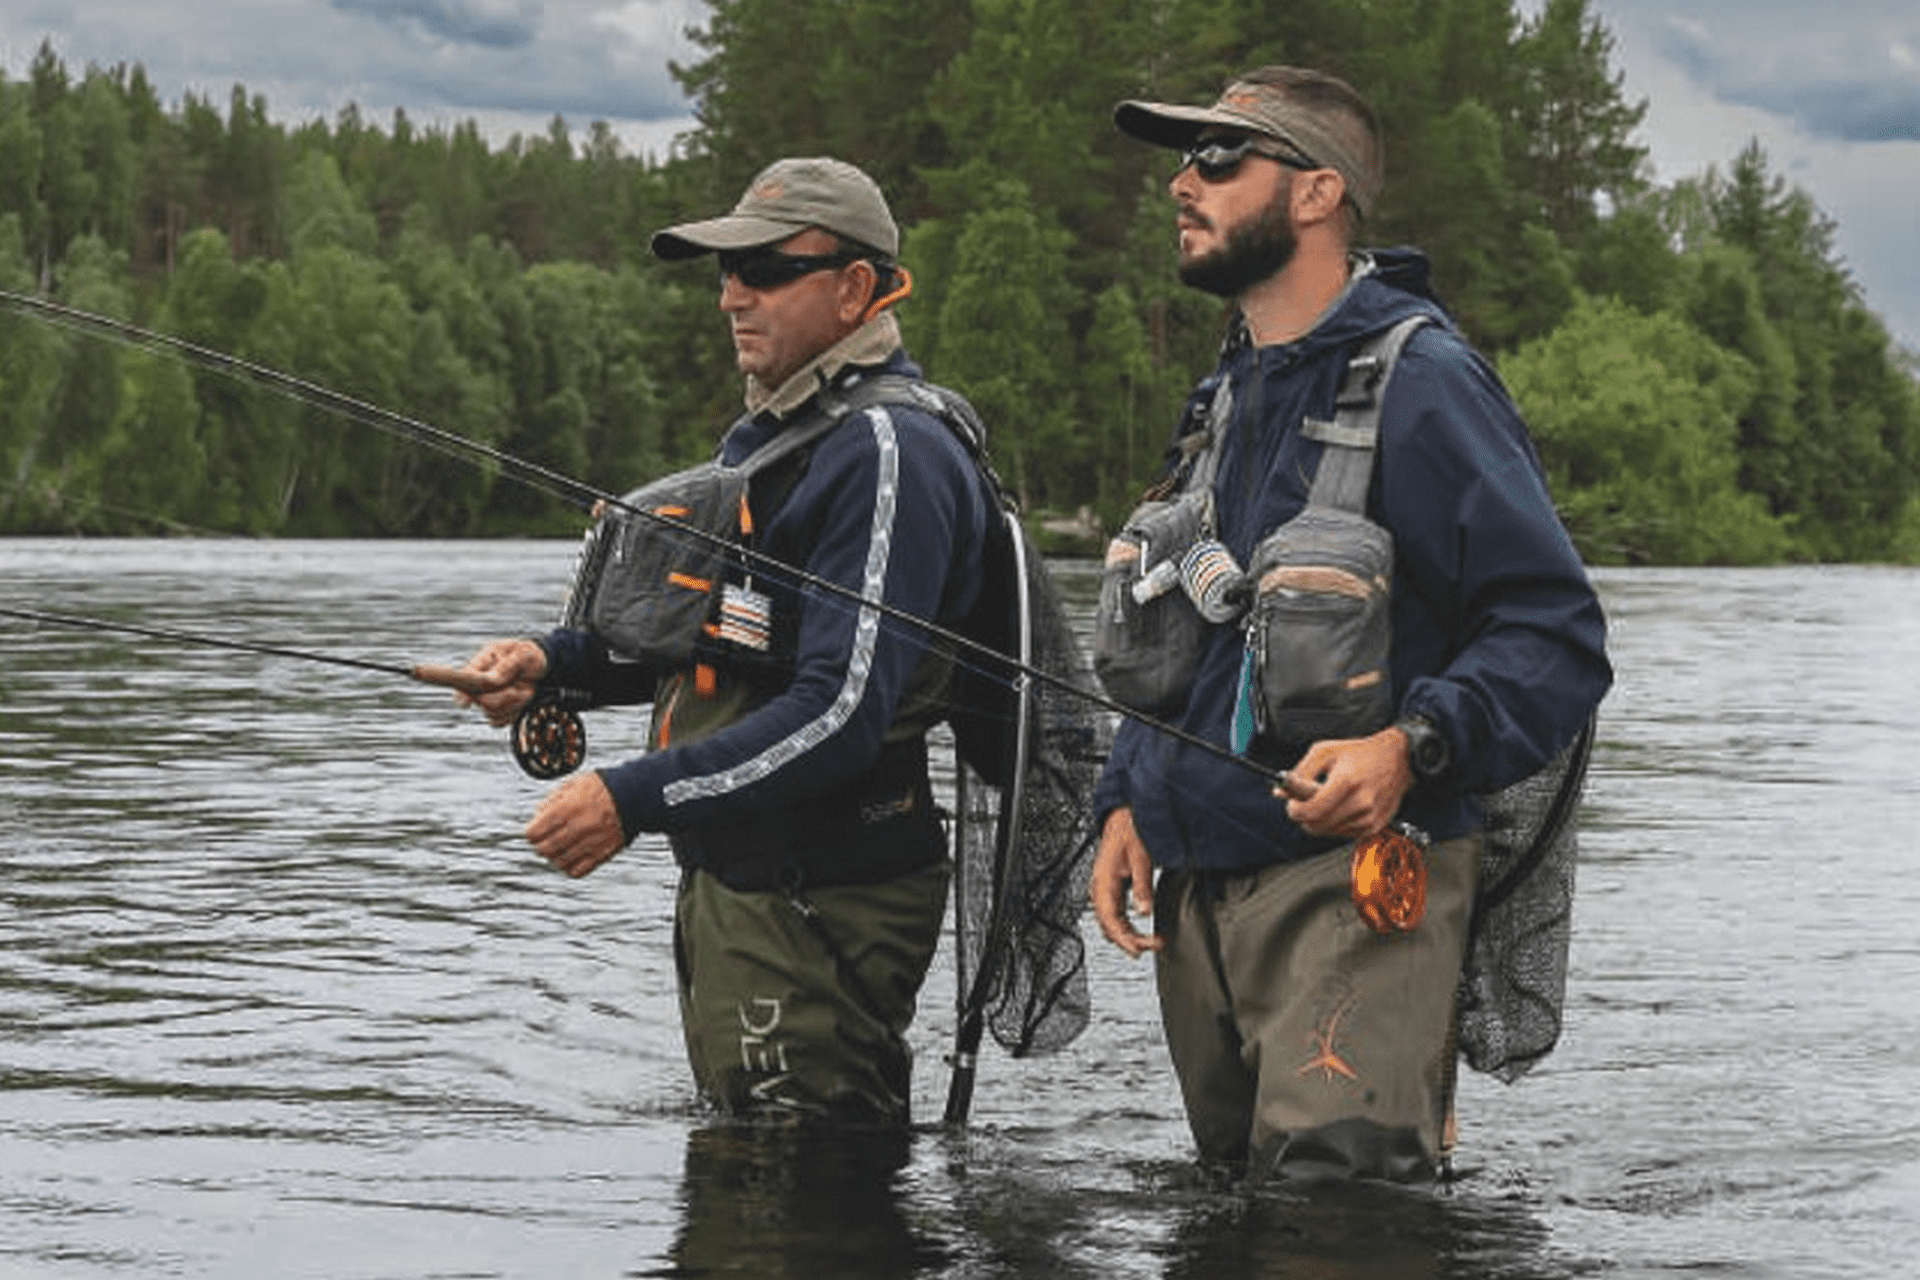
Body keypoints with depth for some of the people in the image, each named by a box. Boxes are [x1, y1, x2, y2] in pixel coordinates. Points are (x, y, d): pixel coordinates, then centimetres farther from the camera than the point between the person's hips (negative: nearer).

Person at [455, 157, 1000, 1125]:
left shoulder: (889, 454, -17)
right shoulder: (763, 432, 15)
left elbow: (841, 715, -25)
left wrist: (635, 800, -28)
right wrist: (555, 662, 7)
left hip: (821, 900, -10)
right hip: (731, 881, 10)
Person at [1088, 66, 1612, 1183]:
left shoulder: (1418, 378, -9)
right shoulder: (1229, 395, 18)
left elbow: (1557, 636, -13)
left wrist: (1411, 747, -27)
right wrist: (1128, 800, 13)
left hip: (1353, 880, -8)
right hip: (1198, 889, 8)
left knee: (1333, 1188, -21)